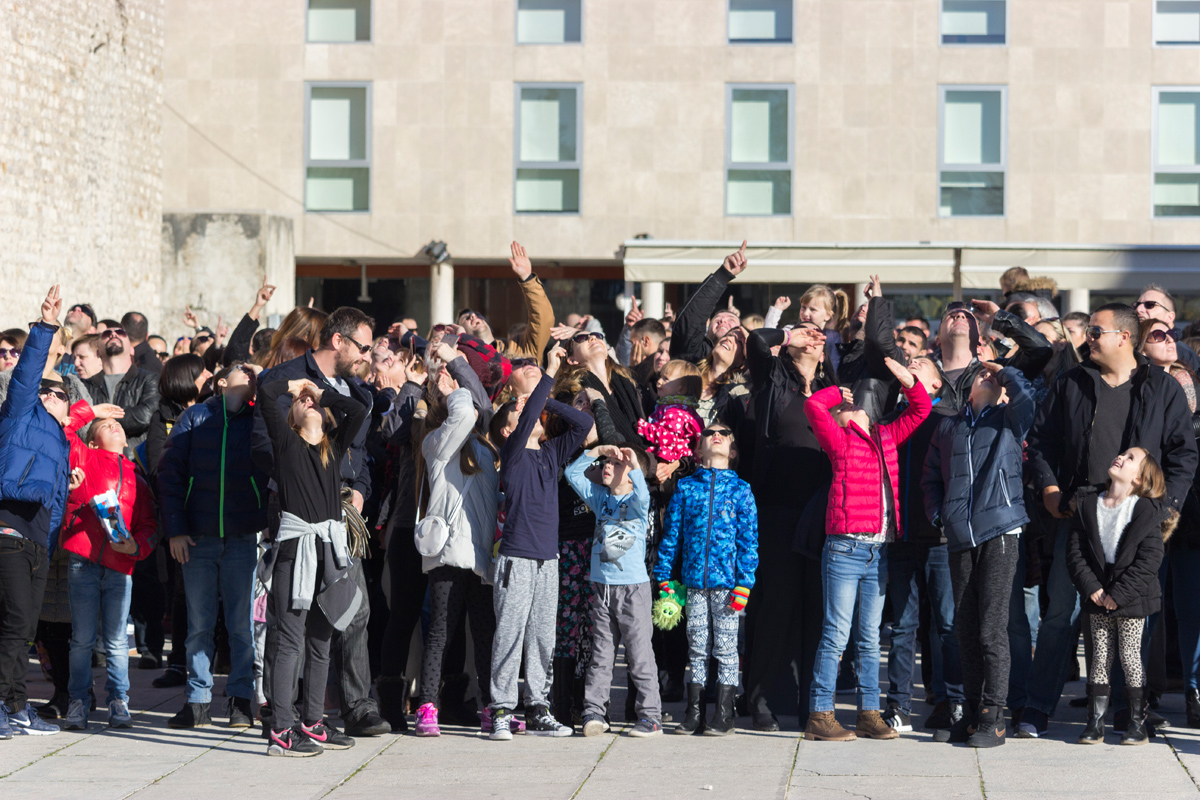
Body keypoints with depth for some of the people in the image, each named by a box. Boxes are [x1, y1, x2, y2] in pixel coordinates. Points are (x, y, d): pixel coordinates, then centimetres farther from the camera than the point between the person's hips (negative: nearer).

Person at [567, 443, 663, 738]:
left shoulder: (637, 501, -3)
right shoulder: (600, 497, 13)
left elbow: (641, 496, -27)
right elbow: (572, 473, 13)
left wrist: (635, 464, -23)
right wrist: (596, 451, 4)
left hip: (633, 586, -5)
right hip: (602, 586, 5)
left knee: (640, 655, -3)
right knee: (600, 655, 7)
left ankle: (651, 716, -1)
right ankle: (594, 712, 8)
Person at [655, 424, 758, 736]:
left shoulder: (740, 489, 3)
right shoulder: (686, 487, 7)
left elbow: (748, 539, 0)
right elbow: (671, 532, 9)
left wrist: (744, 583, -7)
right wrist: (663, 576, 5)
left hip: (726, 581, -2)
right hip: (694, 581, 2)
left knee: (725, 648, 1)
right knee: (697, 648, 7)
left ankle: (723, 716, 7)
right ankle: (694, 714, 13)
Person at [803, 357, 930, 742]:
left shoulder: (886, 436, 16)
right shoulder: (839, 440, 0)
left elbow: (921, 409, 24)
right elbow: (813, 405, -13)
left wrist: (907, 379, 9)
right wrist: (840, 392, 6)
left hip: (879, 552, 6)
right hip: (845, 548, -6)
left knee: (870, 638, 10)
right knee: (836, 635, -6)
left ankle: (869, 714, 15)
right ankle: (820, 716, -3)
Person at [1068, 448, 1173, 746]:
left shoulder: (1146, 510, -8)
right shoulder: (1087, 505, 4)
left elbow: (1149, 560, -12)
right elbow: (1075, 552, 2)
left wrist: (1119, 594, -16)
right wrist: (1091, 588, -11)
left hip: (1132, 600, -3)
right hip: (1098, 599, 3)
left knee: (1130, 656, -1)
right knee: (1100, 657, 4)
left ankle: (1137, 723, 9)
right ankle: (1095, 723, 9)